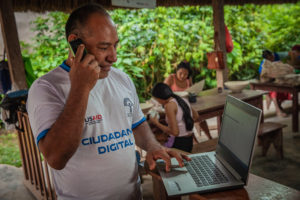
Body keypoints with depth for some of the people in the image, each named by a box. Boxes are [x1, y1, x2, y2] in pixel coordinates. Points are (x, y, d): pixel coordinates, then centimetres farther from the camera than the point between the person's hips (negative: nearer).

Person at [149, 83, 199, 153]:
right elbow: (196, 116, 27)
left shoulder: (169, 105, -16)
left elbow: (175, 132, -21)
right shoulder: (183, 100, 8)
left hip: (178, 143, -8)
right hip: (189, 141, 8)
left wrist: (157, 123, -10)